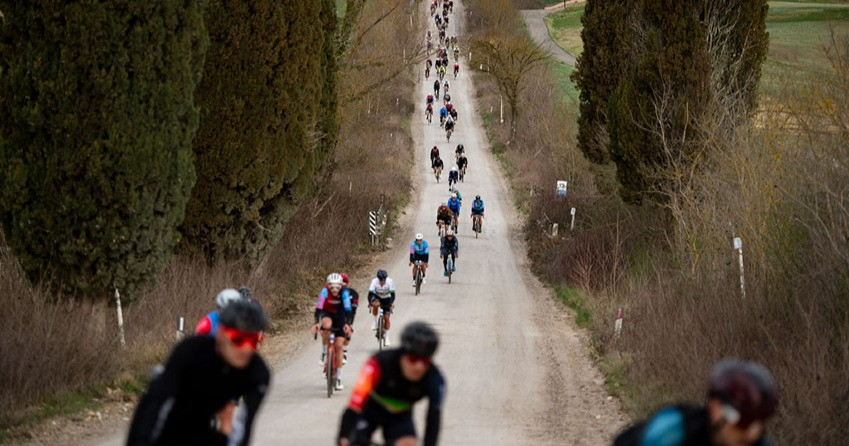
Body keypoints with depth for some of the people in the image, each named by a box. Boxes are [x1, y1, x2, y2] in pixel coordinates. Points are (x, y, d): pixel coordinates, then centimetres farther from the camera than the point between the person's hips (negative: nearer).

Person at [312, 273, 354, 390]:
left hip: (339, 316, 0)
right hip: (326, 313, 0)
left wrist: (347, 324, -47)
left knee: (339, 345, -7)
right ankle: (324, 352, -15)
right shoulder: (325, 290, -29)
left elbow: (348, 310, -32)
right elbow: (319, 307, -36)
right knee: (326, 325, -37)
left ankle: (339, 378, 1)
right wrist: (317, 323, -49)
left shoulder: (344, 292, -27)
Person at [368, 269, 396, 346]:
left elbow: (392, 294, -28)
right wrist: (369, 303, -44)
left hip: (386, 299, 0)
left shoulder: (390, 281, -30)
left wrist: (392, 303, -40)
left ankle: (386, 337, 10)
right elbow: (370, 293, -33)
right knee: (376, 304, -37)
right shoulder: (374, 281, -31)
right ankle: (375, 322, -15)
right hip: (377, 297, 0)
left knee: (386, 318, -6)